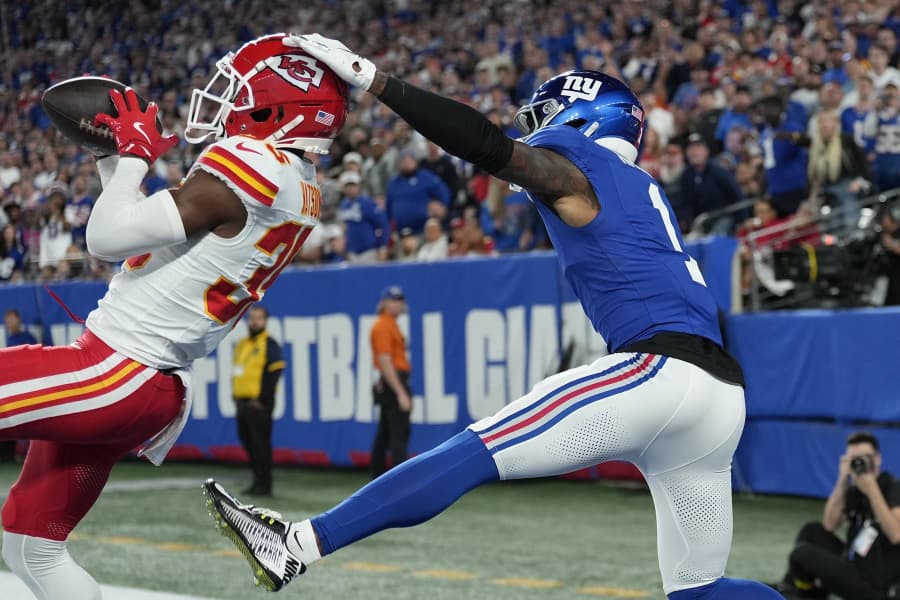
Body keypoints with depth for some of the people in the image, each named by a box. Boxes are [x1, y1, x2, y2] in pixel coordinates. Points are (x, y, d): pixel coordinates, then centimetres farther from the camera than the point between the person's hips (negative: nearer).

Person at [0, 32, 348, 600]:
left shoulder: (251, 163, -17)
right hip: (159, 388, 10)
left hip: (114, 374, -10)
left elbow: (109, 238, -17)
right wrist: (114, 159, 19)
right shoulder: (300, 193, 11)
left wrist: (134, 154, -2)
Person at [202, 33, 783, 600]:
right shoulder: (641, 189, 27)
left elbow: (486, 143, -11)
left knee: (475, 452, -13)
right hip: (722, 394, 9)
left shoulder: (573, 171, 2)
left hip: (663, 373, -9)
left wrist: (369, 76, -10)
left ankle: (303, 544, -19)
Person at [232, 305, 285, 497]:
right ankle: (257, 480, 22)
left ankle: (264, 485, -2)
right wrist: (235, 394, 12)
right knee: (247, 441, 12)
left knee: (260, 443, -7)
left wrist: (261, 400, -15)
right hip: (242, 402, 8)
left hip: (259, 404, -8)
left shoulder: (270, 346, -7)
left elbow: (274, 374, -14)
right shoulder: (241, 344, 17)